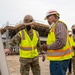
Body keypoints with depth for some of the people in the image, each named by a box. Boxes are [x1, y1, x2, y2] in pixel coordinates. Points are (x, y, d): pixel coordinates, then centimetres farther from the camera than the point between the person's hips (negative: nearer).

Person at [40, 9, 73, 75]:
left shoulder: (59, 24, -11)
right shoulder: (54, 26, 18)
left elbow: (60, 42, -24)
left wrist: (47, 47, -12)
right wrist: (46, 46, 7)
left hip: (59, 59, -10)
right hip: (58, 58, 10)